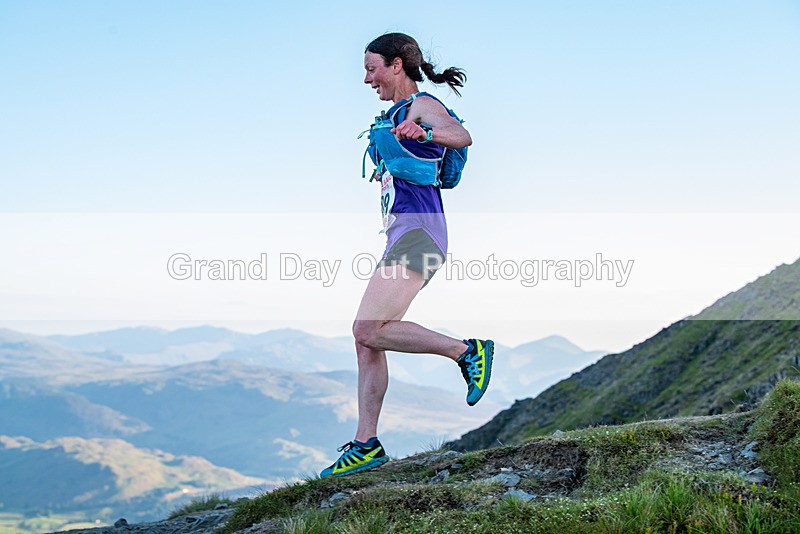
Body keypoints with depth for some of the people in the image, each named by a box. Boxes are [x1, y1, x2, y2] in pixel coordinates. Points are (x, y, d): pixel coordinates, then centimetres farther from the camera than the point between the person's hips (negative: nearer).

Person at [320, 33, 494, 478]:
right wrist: (386, 173, 48)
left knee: (369, 329, -18)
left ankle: (467, 350, -6)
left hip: (418, 232, -10)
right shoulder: (399, 113, 23)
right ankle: (366, 446, 8)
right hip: (401, 235, 10)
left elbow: (462, 136, -27)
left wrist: (424, 131, -44)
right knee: (367, 339, 4)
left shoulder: (423, 105, -5)